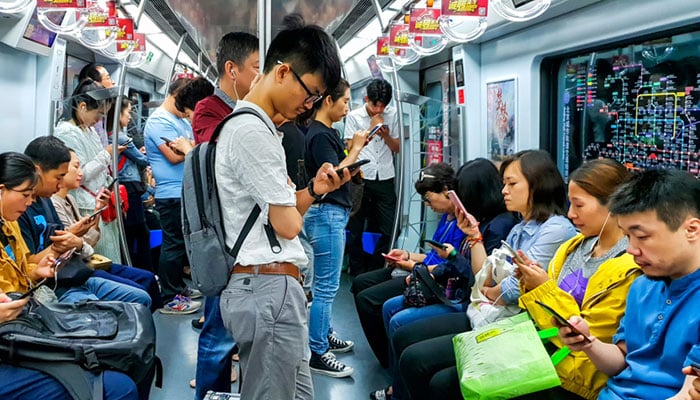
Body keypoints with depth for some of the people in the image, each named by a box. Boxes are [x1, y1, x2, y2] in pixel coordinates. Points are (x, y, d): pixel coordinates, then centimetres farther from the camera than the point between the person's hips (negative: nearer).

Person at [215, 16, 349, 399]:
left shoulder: (250, 125, 18)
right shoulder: (252, 130, -15)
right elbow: (287, 224, -13)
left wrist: (313, 190, 4)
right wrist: (308, 196, 7)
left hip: (262, 285, 10)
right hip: (269, 288, -10)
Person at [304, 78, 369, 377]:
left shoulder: (328, 132, 12)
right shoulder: (318, 134, -16)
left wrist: (355, 146, 5)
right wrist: (356, 147, -12)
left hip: (334, 214, 10)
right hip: (326, 214, -10)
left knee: (327, 284, 19)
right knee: (326, 286, -5)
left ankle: (324, 335, 31)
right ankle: (317, 354, 1)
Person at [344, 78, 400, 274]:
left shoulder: (392, 115, 9)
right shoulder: (354, 116, 3)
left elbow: (397, 148, 13)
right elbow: (351, 147, 0)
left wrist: (386, 135, -7)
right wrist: (371, 129, -7)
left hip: (385, 179, 2)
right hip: (360, 178, -2)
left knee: (387, 230, 3)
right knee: (356, 230, 4)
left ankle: (374, 271, 19)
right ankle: (357, 272, 17)